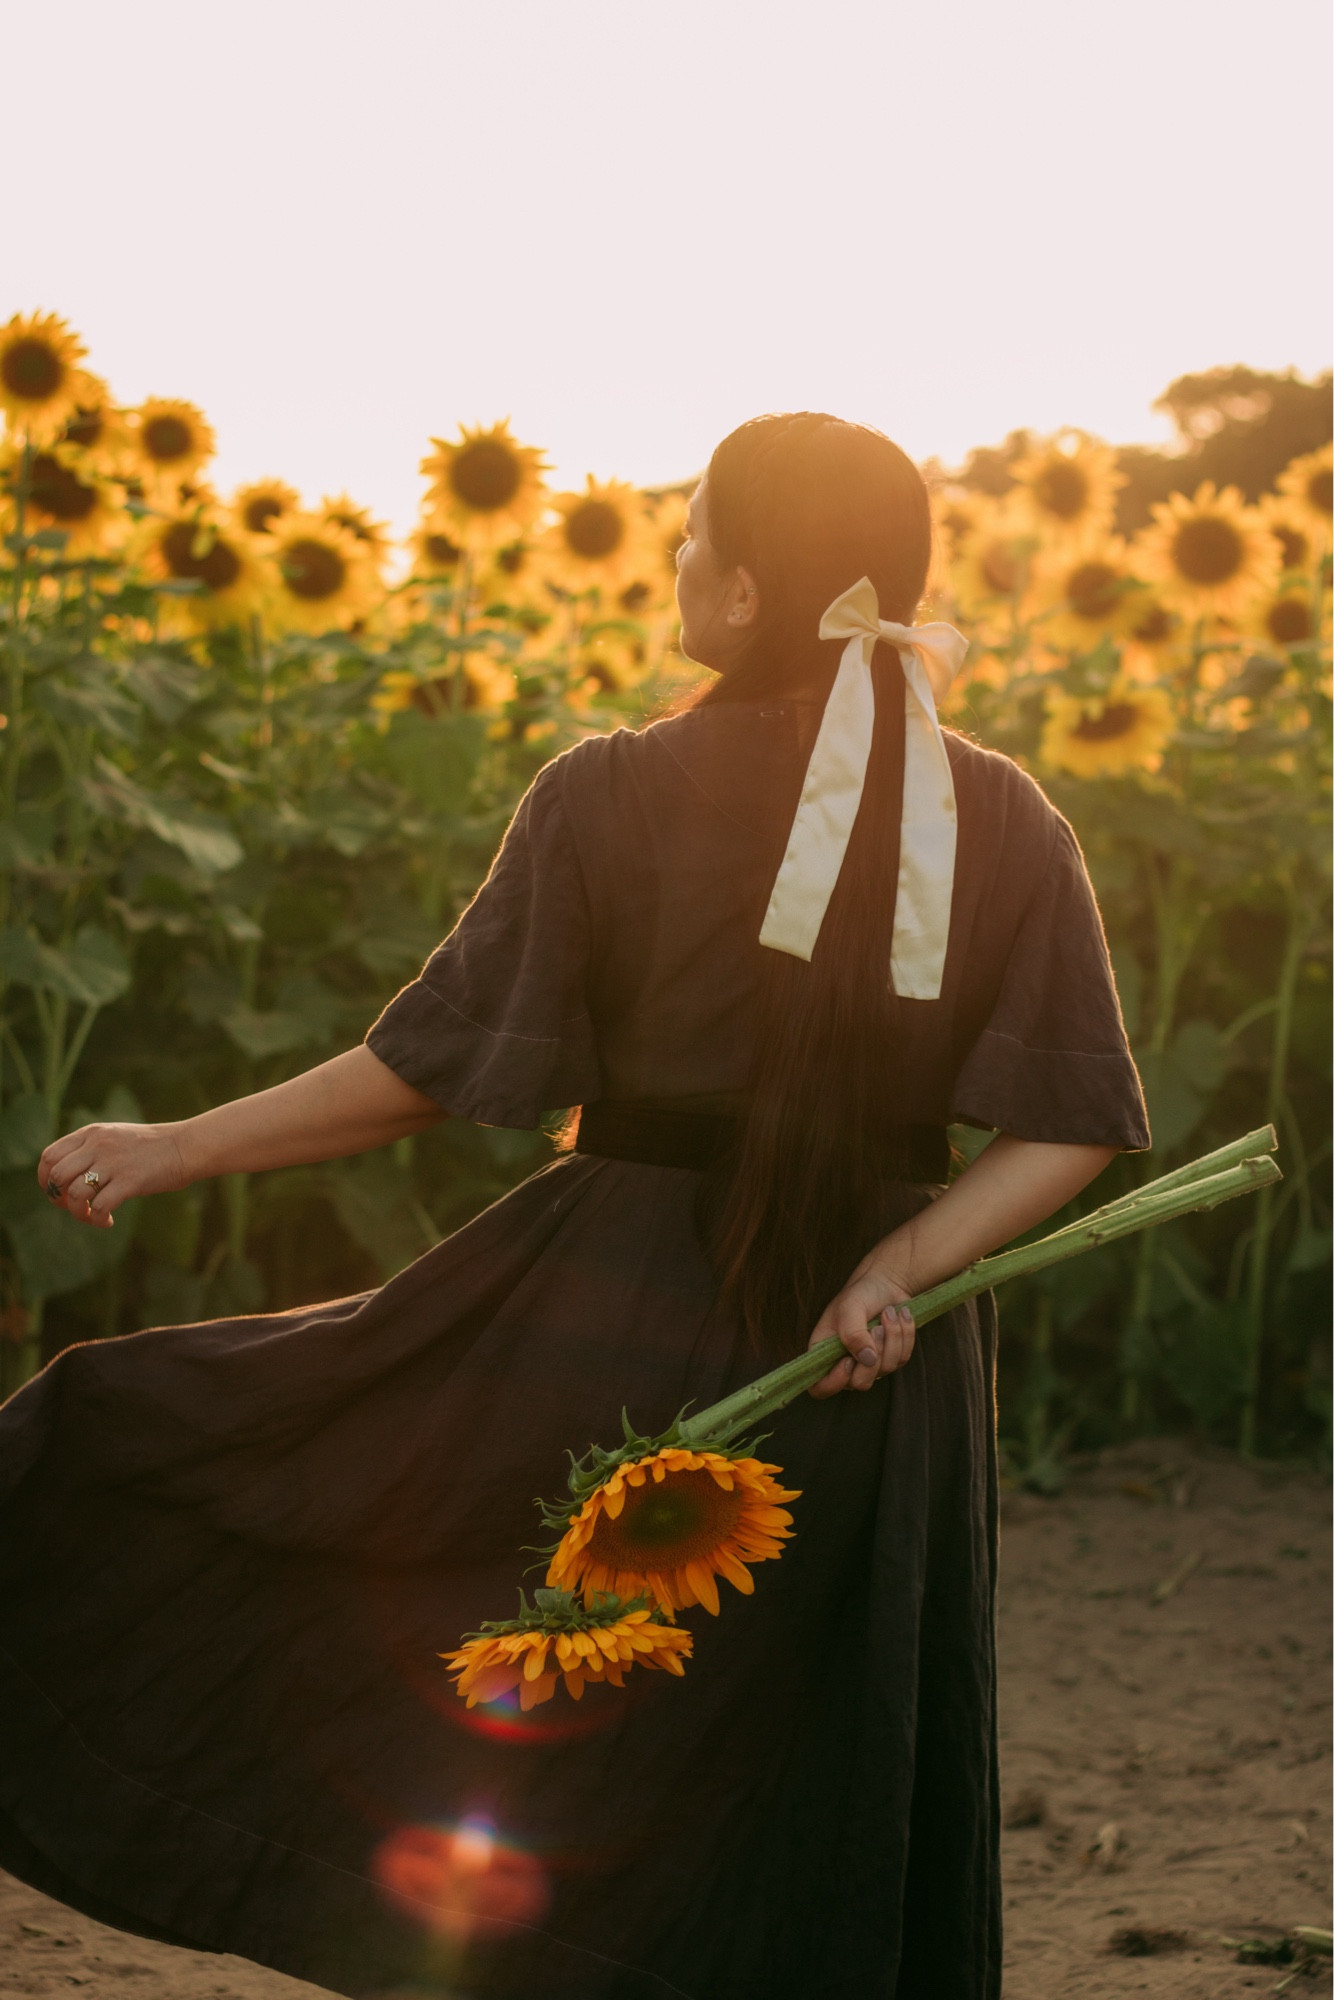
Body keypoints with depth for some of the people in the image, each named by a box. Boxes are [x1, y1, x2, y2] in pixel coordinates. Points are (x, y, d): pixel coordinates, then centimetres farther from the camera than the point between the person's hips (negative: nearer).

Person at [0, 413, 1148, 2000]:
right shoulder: (1005, 824, -3)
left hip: (610, 1325, -3)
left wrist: (172, 1150, 1)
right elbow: (1074, 1128, -6)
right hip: (869, 1365, 4)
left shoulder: (614, 797, -12)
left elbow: (425, 1069, -9)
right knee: (824, 1847, 15)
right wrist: (899, 1266, -10)